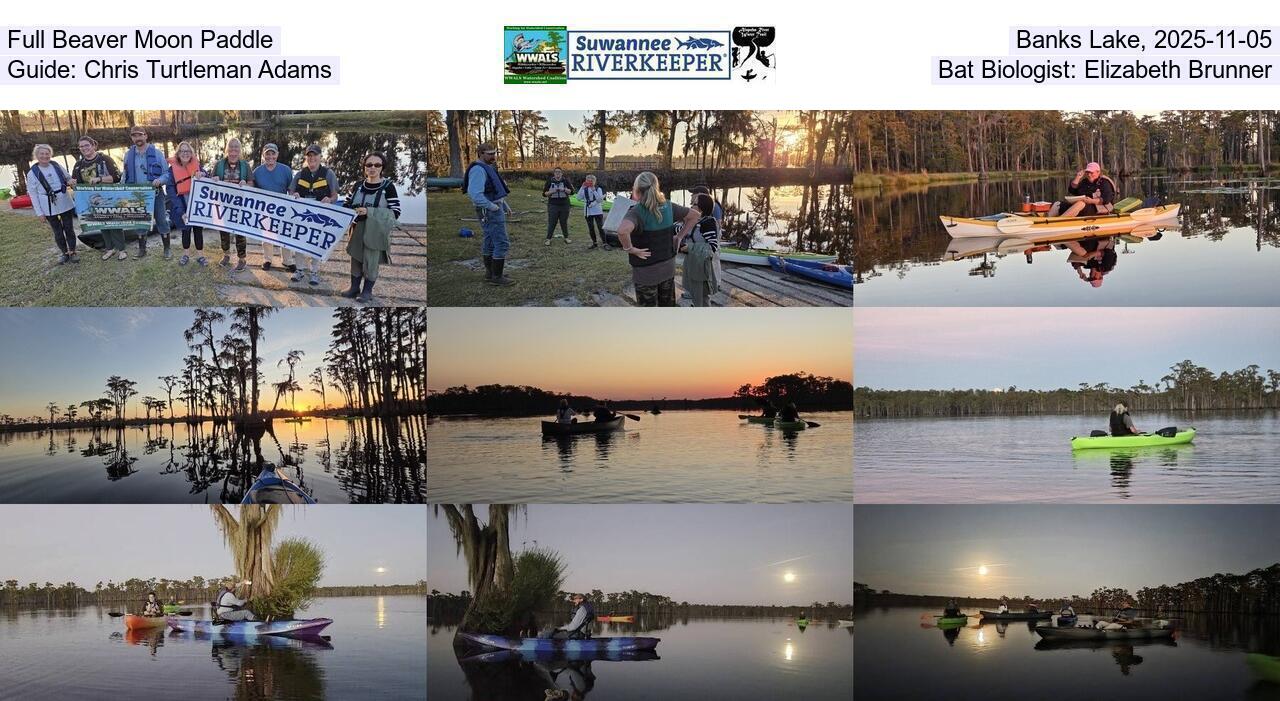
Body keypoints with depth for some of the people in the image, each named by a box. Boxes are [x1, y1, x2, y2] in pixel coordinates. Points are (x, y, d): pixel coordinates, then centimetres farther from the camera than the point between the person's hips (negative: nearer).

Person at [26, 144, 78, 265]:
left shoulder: (56, 165, 2)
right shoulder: (32, 173, -6)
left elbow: (68, 178, 17)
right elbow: (33, 194, -4)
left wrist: (71, 181, -8)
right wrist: (40, 212, -7)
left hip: (65, 203, 2)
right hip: (49, 207, -2)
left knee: (69, 228, 6)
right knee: (57, 231, 6)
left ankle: (72, 252, 18)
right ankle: (65, 253, 20)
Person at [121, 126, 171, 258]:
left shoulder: (157, 153, -4)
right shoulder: (128, 155, 6)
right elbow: (125, 176, 11)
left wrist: (160, 180, -24)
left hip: (155, 193, -3)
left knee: (162, 221, 1)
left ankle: (167, 249, 9)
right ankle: (141, 249, 22)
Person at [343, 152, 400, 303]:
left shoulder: (388, 187, -9)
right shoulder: (358, 185, 6)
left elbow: (395, 213, -14)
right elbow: (347, 205, 15)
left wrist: (369, 212, -21)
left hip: (376, 232, -5)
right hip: (358, 230, 5)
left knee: (371, 261, 3)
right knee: (356, 258, 13)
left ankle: (367, 291, 17)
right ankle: (354, 287, 28)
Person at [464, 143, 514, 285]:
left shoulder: (487, 168, 15)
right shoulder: (478, 169, -19)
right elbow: (475, 194, -30)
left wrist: (505, 205, 19)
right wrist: (492, 207, -24)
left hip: (494, 208, 11)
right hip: (490, 211, -11)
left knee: (490, 242, 17)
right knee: (502, 243, -10)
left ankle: (490, 273, 27)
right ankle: (496, 277, -7)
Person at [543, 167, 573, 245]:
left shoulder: (565, 181, 2)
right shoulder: (550, 181, 2)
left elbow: (571, 191, -4)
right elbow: (544, 193, 2)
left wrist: (564, 190, -20)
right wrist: (551, 192, -15)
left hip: (564, 205, 1)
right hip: (553, 205, -1)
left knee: (564, 222, 9)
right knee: (551, 223, -3)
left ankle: (566, 238, 22)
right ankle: (548, 239, 1)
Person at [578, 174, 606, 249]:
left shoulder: (598, 189, -2)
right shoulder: (584, 190, 4)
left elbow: (600, 199, -18)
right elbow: (579, 197, -11)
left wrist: (593, 190, -24)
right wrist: (582, 187, -18)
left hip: (597, 211, -3)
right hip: (588, 212, 3)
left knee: (600, 228, -7)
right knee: (591, 228, 9)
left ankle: (605, 244, -4)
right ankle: (594, 243, 21)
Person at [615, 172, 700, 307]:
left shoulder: (637, 212, -22)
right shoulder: (668, 207, -3)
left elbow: (623, 230, -43)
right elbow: (694, 215, 9)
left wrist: (629, 248, -27)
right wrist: (679, 237, 6)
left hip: (646, 271, -5)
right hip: (668, 267, 6)